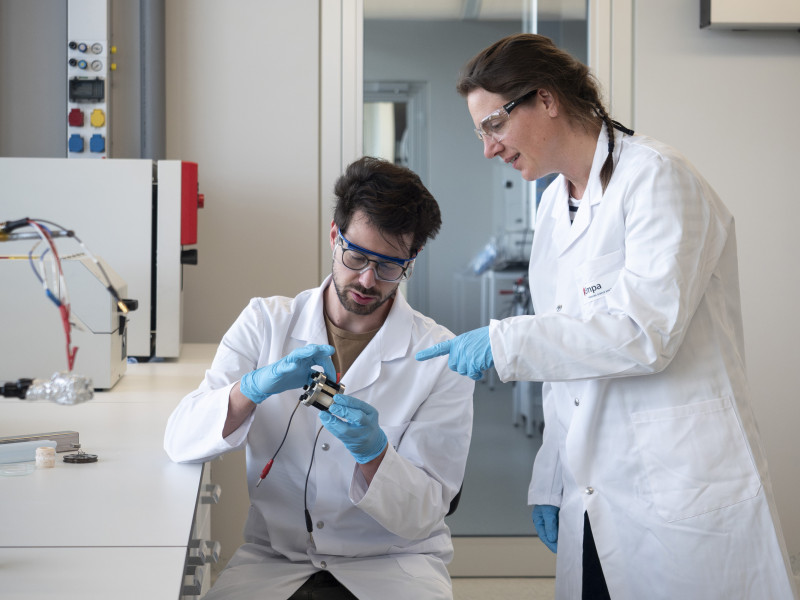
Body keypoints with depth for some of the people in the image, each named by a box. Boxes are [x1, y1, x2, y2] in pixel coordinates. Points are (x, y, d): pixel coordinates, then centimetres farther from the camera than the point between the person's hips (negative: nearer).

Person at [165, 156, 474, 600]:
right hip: (274, 558, 0)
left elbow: (423, 517, -7)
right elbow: (180, 441, -8)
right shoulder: (267, 322, 2)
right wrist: (255, 386, -25)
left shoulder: (440, 358, -4)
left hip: (392, 563, 0)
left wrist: (372, 452, -25)